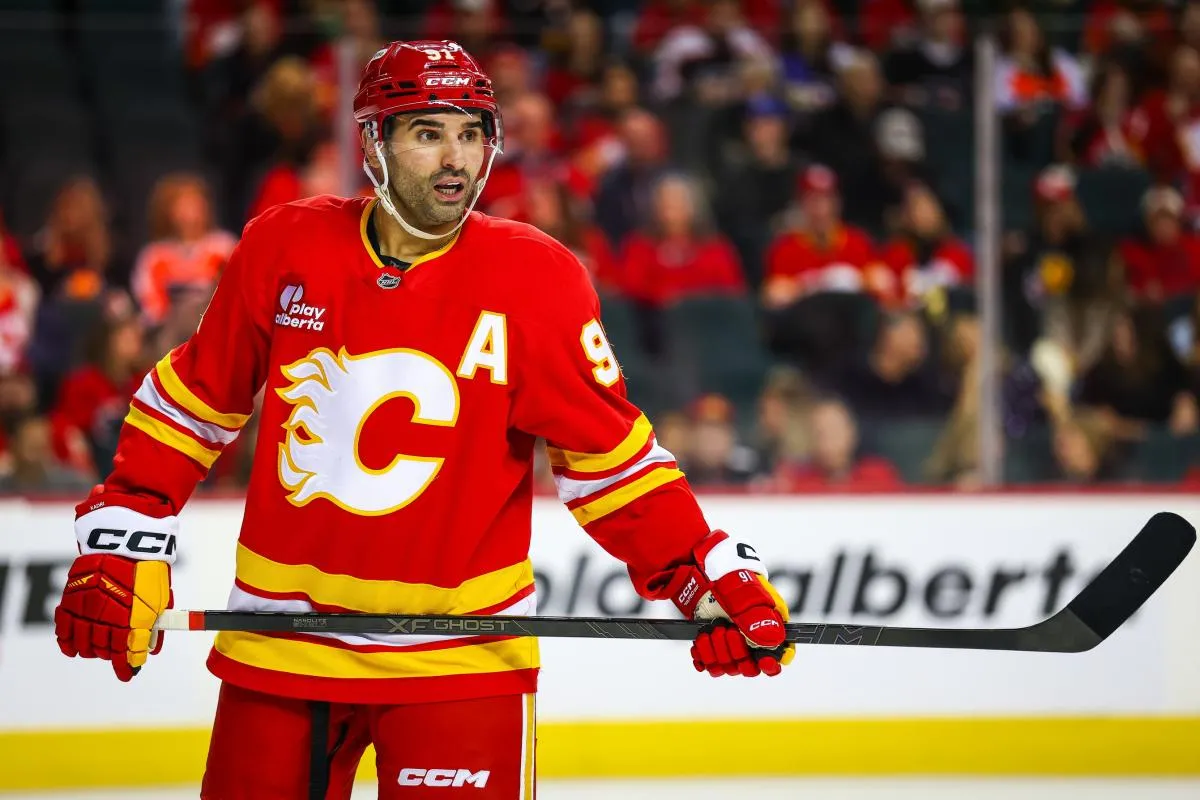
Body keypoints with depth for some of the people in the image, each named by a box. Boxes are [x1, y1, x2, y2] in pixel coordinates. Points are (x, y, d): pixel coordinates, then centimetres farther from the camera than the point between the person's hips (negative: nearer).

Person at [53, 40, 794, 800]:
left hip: (459, 651, -2)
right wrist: (121, 547, 7)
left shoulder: (536, 279, -8)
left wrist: (713, 580, -13)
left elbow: (611, 457, -4)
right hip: (281, 643, 2)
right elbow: (190, 402, 11)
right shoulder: (283, 250, -2)